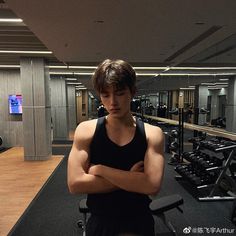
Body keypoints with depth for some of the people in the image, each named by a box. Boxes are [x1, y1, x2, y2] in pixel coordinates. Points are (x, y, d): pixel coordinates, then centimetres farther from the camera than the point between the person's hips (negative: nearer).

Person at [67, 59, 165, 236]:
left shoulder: (152, 134, -10)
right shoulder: (86, 130, -9)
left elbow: (153, 185, -22)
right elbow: (75, 184, -17)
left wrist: (99, 169, -19)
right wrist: (130, 179, -18)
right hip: (99, 222, 2)